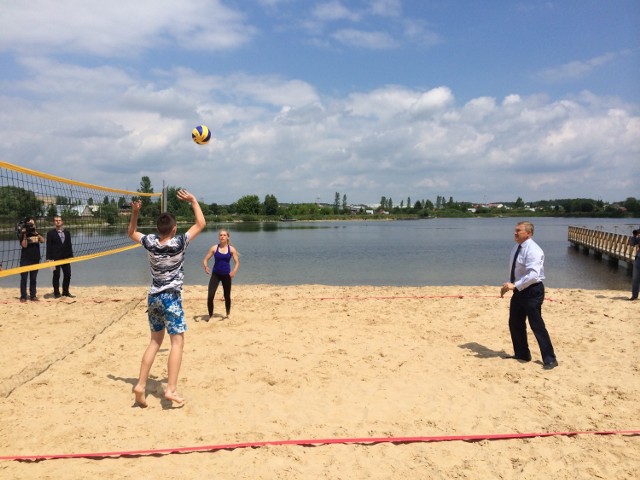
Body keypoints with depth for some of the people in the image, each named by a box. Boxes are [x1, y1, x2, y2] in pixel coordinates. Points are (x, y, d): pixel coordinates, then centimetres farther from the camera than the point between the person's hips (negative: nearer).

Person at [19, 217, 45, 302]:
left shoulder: (36, 232, 8)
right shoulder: (22, 234, -3)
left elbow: (43, 241, -9)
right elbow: (24, 245, -15)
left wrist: (36, 233, -21)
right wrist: (25, 235, -21)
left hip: (35, 259, 4)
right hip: (25, 259, -4)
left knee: (33, 278, 7)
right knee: (24, 278, -2)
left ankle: (33, 295, 11)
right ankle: (23, 296, 1)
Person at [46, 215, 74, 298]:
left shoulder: (67, 232, 12)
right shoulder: (50, 233, -1)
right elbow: (49, 246, -5)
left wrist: (71, 256, 7)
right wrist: (49, 258, -11)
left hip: (66, 257, 4)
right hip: (56, 258, -4)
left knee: (68, 275, 6)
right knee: (56, 276, 2)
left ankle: (66, 292, 19)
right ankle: (56, 293, 10)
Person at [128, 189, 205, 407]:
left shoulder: (149, 242, -2)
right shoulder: (179, 243, -14)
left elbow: (131, 233, 19)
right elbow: (201, 224, -8)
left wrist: (135, 212, 12)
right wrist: (193, 201, -2)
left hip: (153, 297, 6)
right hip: (171, 297, -6)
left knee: (155, 341, 15)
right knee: (177, 342, -3)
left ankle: (141, 385, 11)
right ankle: (171, 389, -12)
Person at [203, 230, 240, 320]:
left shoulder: (231, 249, -3)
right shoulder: (214, 248, -3)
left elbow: (237, 262, -3)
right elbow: (205, 259, -2)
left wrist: (234, 271, -21)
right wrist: (205, 266, -24)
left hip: (226, 275, 0)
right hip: (215, 274, 0)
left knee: (227, 296, 12)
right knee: (210, 296, -12)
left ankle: (228, 314, 33)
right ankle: (210, 315, 6)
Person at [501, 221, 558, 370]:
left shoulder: (533, 250, -21)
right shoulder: (517, 247, 8)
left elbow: (533, 275, -30)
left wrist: (515, 285, -29)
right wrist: (509, 285, 9)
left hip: (532, 291, -9)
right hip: (519, 290, 9)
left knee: (537, 325, -3)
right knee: (515, 323, 16)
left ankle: (550, 359, 10)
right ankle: (521, 354, 32)